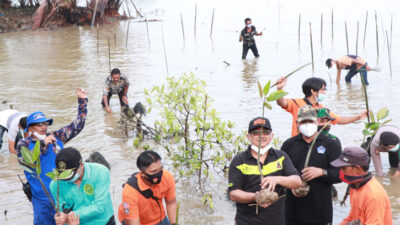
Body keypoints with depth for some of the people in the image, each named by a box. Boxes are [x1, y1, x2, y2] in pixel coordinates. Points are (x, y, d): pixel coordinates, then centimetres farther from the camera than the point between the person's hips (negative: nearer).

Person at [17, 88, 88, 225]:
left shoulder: (56, 137, 5)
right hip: (41, 198, -2)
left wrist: (82, 101, 0)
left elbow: (77, 126, 6)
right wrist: (43, 143, -28)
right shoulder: (24, 144, -2)